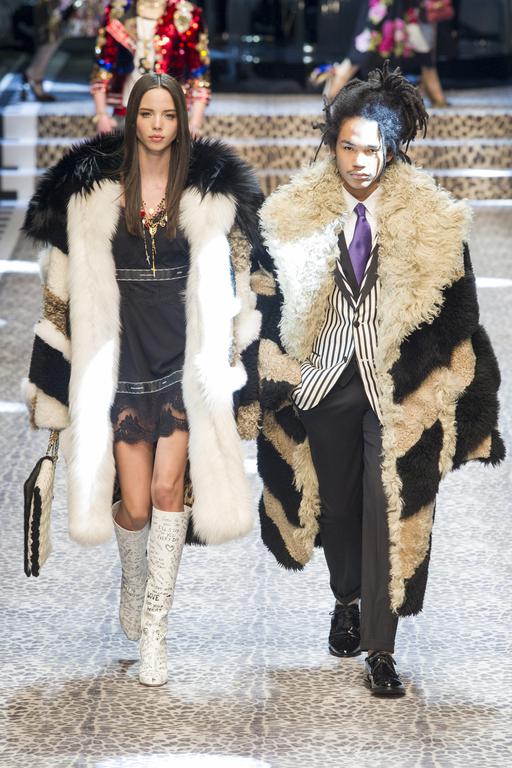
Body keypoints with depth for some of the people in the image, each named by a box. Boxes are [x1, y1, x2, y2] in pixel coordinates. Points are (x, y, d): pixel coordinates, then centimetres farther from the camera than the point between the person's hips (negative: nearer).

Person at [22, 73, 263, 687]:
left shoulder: (208, 191, 4)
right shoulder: (94, 191, 3)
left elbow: (222, 286, 7)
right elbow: (73, 285, 6)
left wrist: (226, 365, 3)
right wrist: (63, 371, 4)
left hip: (185, 356, 0)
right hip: (122, 358, 0)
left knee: (168, 487, -8)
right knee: (135, 504, -2)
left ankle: (154, 628, 2)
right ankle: (132, 580, 32)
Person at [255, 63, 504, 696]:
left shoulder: (433, 222, -7)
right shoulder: (295, 216, -4)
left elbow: (457, 319, -2)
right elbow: (272, 306, 4)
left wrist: (453, 399, -2)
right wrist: (277, 378, 0)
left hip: (400, 390, -2)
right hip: (325, 383, 2)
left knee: (391, 513, -3)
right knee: (335, 502, 17)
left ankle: (380, 648, 5)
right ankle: (347, 600, 44)